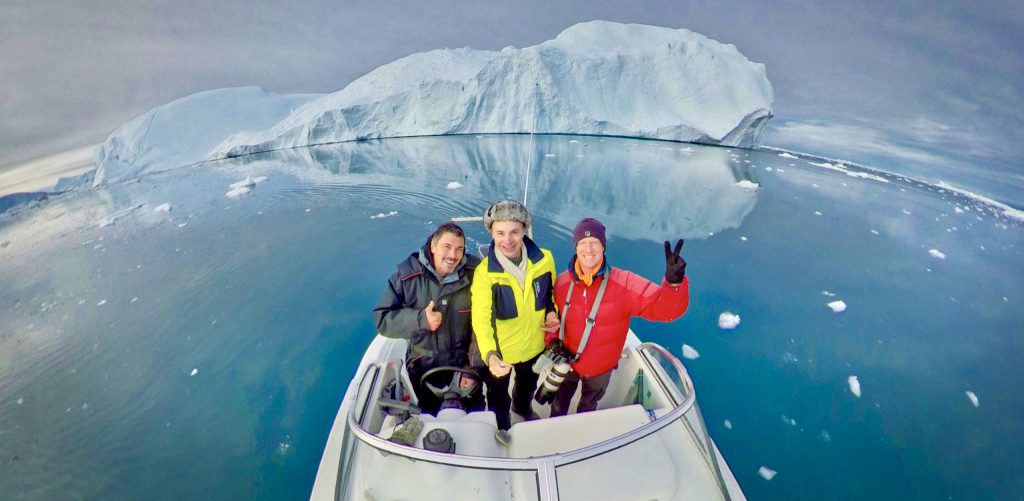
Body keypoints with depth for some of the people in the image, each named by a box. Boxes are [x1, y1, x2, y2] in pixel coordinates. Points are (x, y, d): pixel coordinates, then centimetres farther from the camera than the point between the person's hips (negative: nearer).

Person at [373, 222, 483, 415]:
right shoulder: (407, 275, -19)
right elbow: (382, 319, -17)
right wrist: (420, 319, -30)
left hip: (465, 363, 0)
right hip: (423, 367, 0)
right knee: (430, 415, 27)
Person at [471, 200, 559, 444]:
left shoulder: (544, 259, -19)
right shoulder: (484, 272, -31)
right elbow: (481, 319, -38)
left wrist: (551, 312, -17)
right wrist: (489, 355, -53)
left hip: (534, 344, 3)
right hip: (499, 351, -3)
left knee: (528, 385, 35)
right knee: (498, 395, 27)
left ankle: (523, 407, 70)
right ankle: (502, 425, 61)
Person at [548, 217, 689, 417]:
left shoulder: (625, 283, -26)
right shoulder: (562, 282, -19)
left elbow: (663, 307, -33)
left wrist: (674, 282, -51)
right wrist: (553, 341, -19)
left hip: (601, 368, 0)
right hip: (566, 362, 1)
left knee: (588, 407, 32)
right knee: (559, 406, 30)